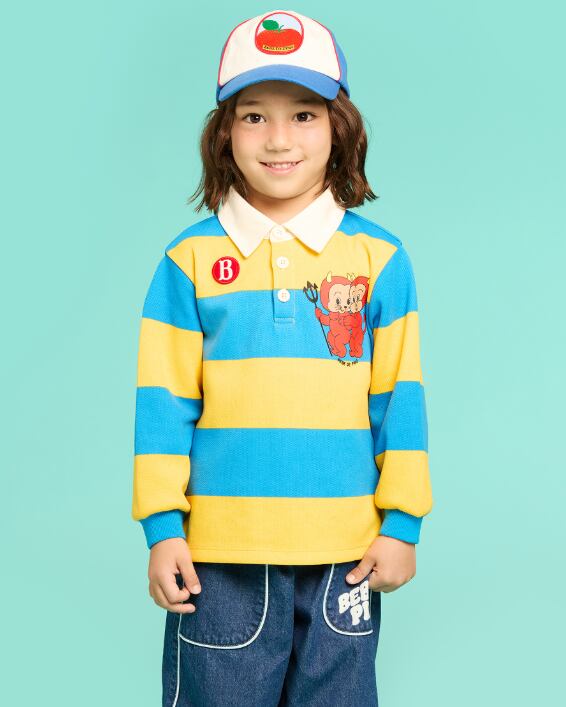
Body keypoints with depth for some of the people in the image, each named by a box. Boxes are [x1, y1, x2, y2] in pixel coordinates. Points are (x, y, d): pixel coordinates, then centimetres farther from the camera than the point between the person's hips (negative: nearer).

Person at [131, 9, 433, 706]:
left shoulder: (380, 258, 2)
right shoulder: (190, 261, 0)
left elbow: (399, 399, 4)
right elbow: (164, 401, 1)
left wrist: (402, 523, 1)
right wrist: (162, 528, -2)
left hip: (344, 553, 1)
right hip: (218, 552, 0)